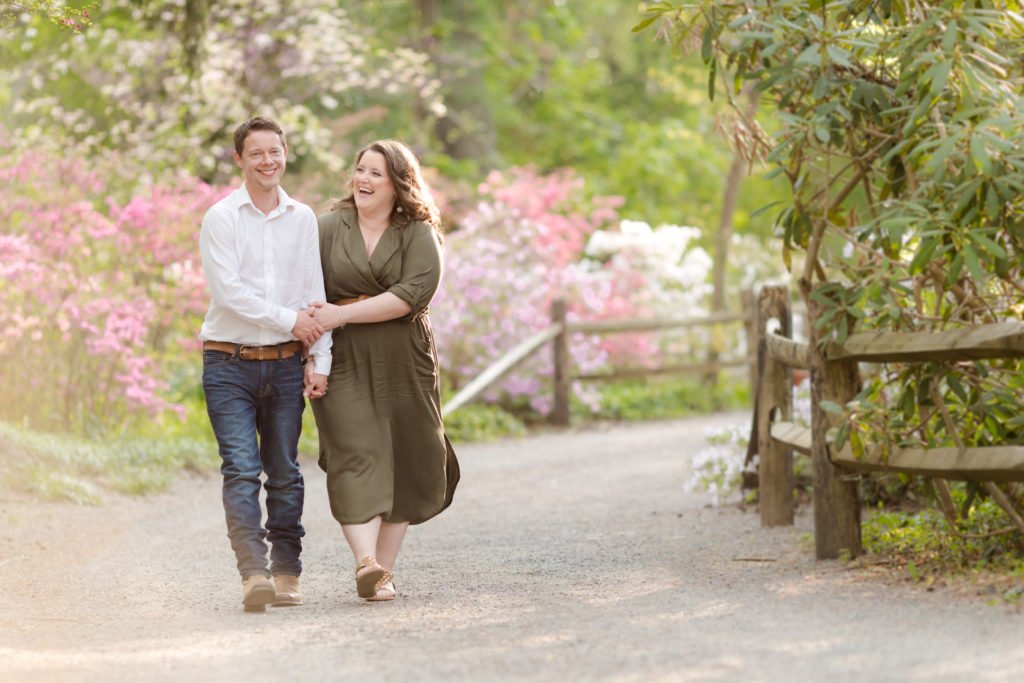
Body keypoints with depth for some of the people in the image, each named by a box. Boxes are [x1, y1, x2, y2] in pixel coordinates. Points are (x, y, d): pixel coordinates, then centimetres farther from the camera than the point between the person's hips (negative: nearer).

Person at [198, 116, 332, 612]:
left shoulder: (303, 219, 10)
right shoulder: (221, 218, -1)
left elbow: (315, 294, 9)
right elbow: (227, 290, -10)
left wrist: (320, 359, 2)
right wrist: (288, 320, -9)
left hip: (285, 365, 3)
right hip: (230, 363, -3)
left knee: (284, 472, 6)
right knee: (241, 471, -12)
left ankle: (286, 575, 13)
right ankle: (254, 574, -20)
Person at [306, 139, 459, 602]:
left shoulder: (419, 234, 3)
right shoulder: (328, 227, 6)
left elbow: (413, 294, -12)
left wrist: (343, 314, -16)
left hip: (404, 365, 1)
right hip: (344, 364, -1)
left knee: (403, 463, 2)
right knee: (355, 458, -15)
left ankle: (384, 571, 9)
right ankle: (365, 562, -28)